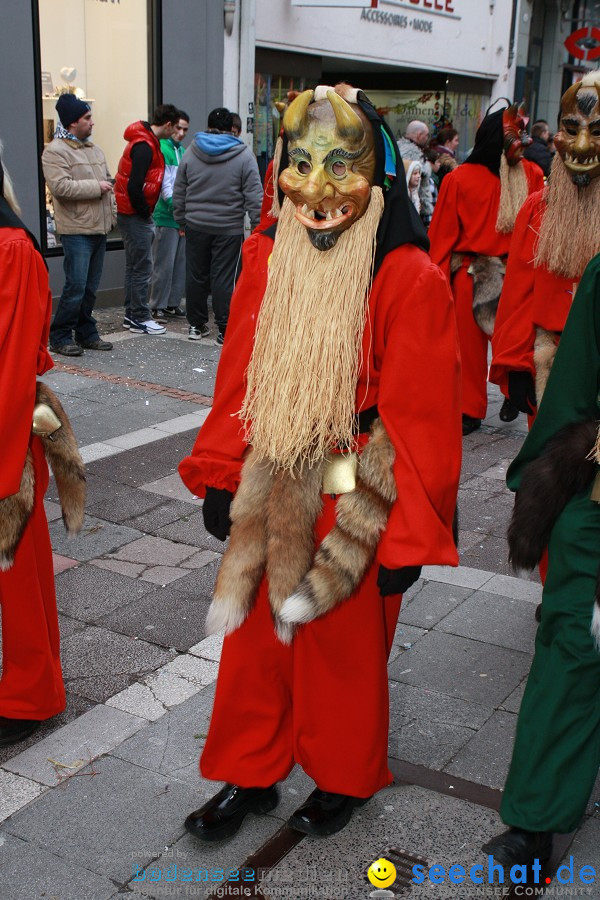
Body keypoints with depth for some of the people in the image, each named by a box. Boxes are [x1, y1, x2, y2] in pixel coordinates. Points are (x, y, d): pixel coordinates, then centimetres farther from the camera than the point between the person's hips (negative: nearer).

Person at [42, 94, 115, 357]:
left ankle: (86, 333, 21)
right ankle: (59, 337, 2)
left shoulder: (94, 149, 17)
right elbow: (60, 187, -22)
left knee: (90, 287, 12)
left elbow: (107, 180, 26)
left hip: (99, 229, 8)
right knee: (76, 286, -9)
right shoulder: (55, 151, -9)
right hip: (76, 231, -8)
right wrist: (96, 186, -16)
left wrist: (111, 215, 16)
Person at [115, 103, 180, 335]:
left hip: (133, 214, 10)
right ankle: (140, 318, 3)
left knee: (135, 266, 15)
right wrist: (145, 212, -13)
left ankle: (132, 315, 23)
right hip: (135, 216, -10)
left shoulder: (146, 141, 13)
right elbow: (134, 187, -25)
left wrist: (145, 213, 11)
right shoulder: (144, 146, -18)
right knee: (142, 268, -4)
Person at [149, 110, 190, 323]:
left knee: (180, 263, 11)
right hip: (166, 217, -8)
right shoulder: (161, 150, -10)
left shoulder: (182, 150, 15)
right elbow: (165, 186, -15)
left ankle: (173, 304, 20)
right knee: (164, 264, -4)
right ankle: (157, 307, 4)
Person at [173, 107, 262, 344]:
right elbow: (254, 195, -5)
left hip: (196, 225, 3)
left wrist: (181, 220, 18)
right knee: (225, 278, -2)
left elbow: (179, 193, 10)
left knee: (196, 275, 11)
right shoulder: (244, 155, -3)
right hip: (229, 228, -3)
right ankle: (226, 329, -2)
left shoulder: (190, 152, 6)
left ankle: (196, 324, 19)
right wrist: (258, 225, -1)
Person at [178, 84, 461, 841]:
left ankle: (345, 778, 41)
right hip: (270, 495, 4)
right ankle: (251, 776, 39)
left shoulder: (409, 280, -16)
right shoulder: (265, 260, -2)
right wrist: (221, 478, 5)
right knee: (253, 637, 16)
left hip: (355, 504, -4)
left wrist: (408, 539, -13)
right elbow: (238, 379, 5)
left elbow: (422, 417, -14)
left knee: (345, 646, 15)